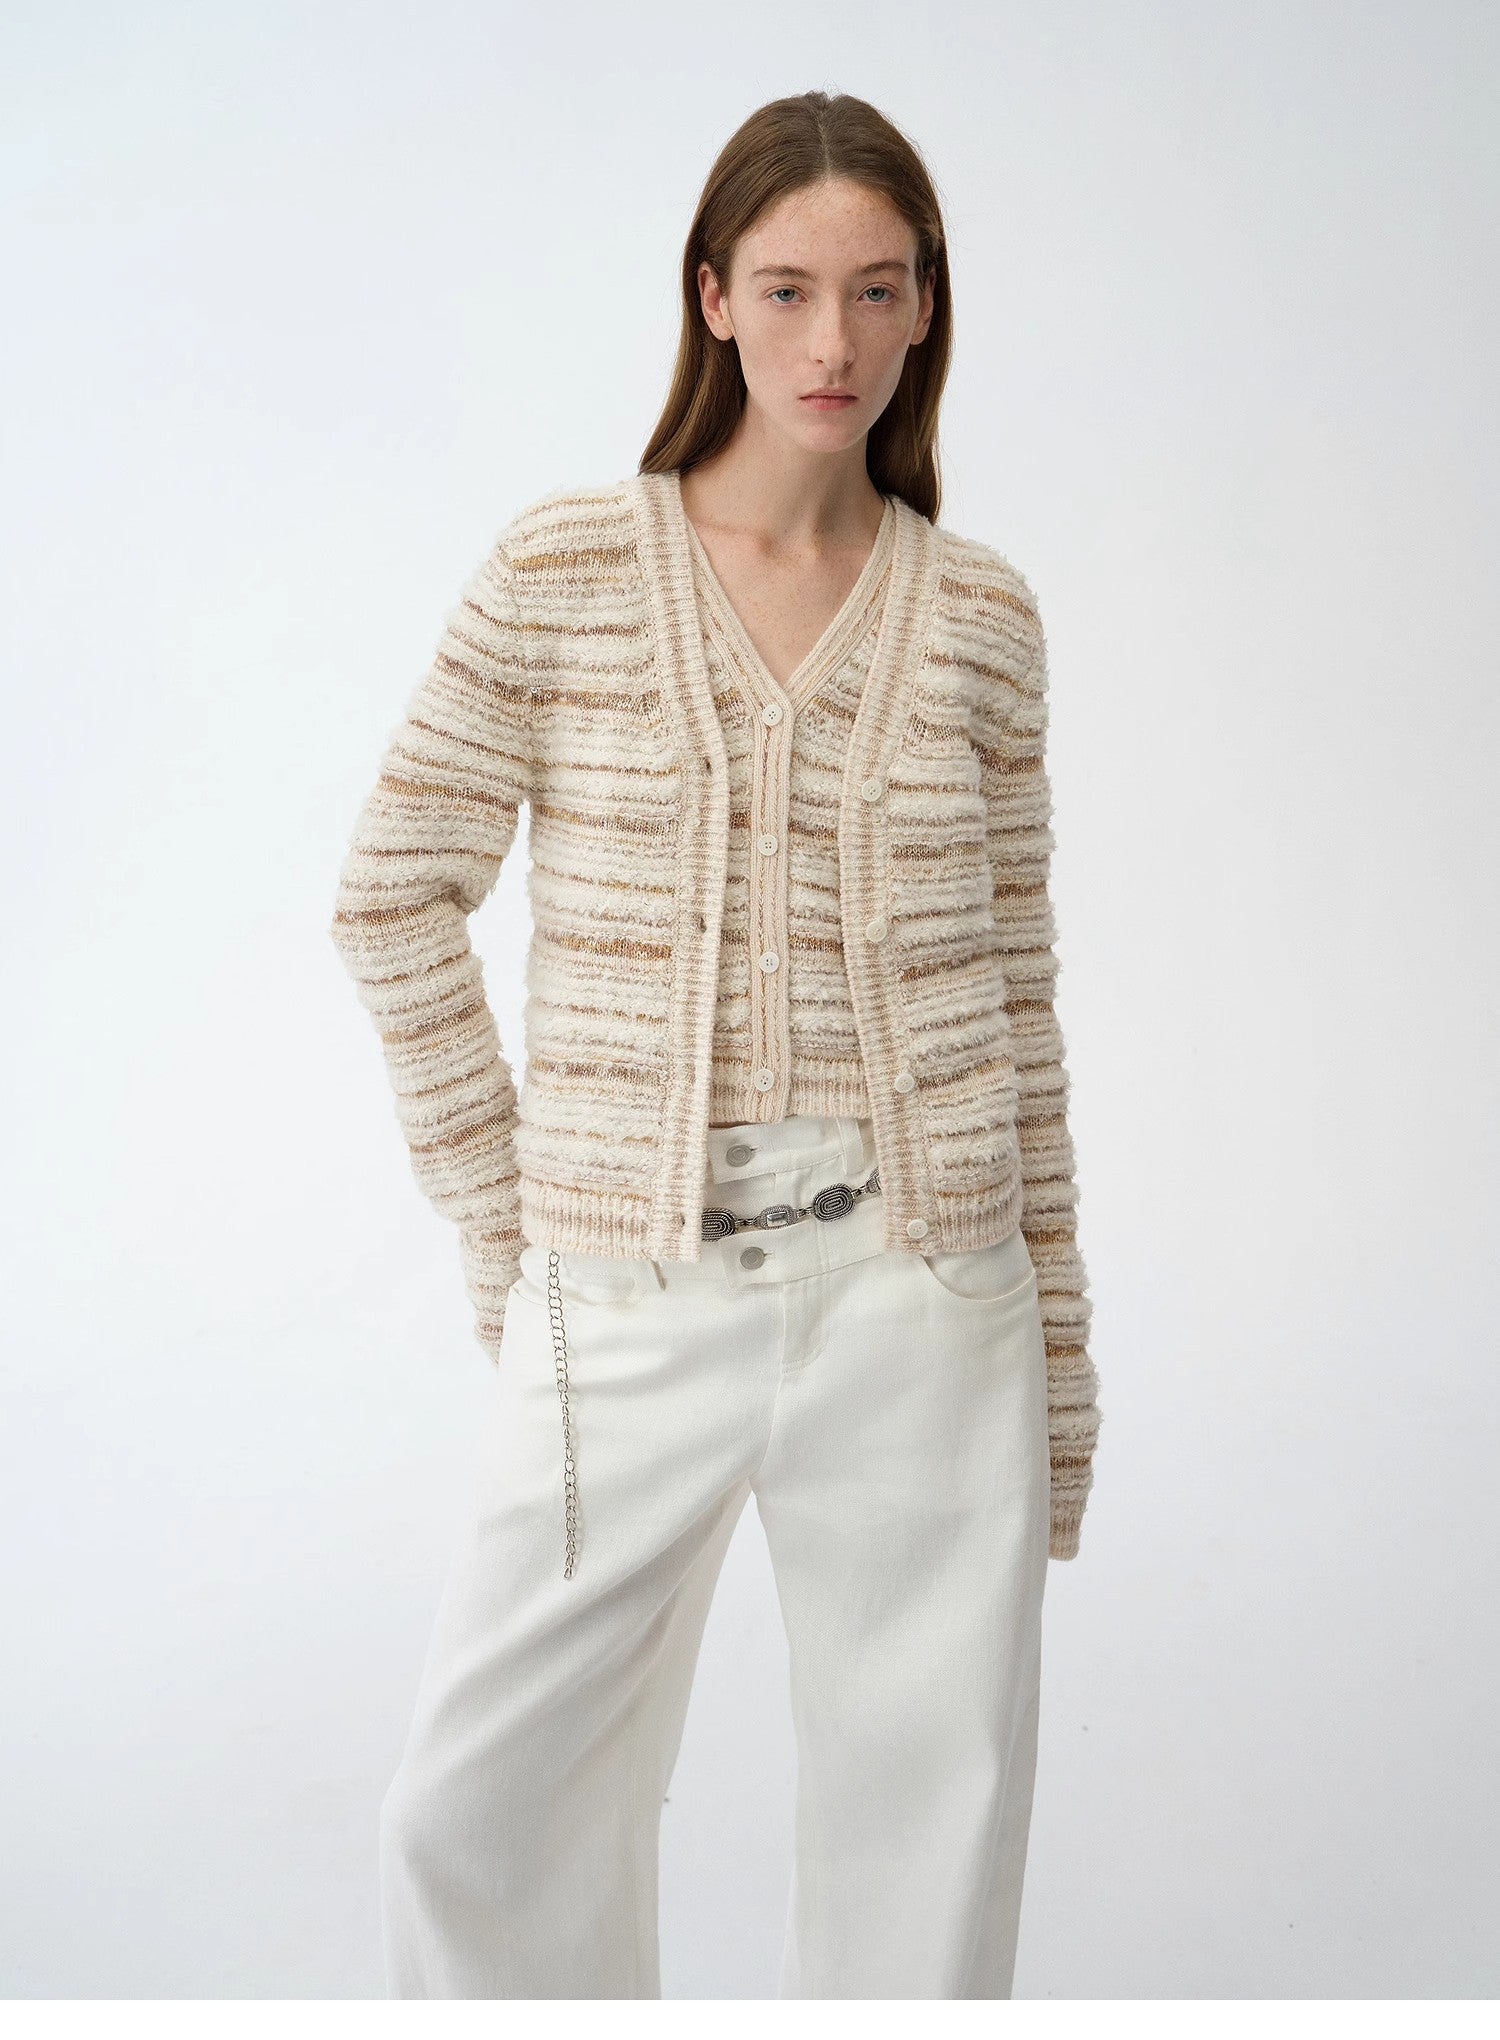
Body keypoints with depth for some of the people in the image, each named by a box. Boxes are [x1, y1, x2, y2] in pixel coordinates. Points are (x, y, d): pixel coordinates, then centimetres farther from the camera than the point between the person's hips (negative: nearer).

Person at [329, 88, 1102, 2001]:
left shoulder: (980, 614, 4)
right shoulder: (560, 570, -2)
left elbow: (1015, 985, 7)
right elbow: (395, 901, 1)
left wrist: (1058, 1345, 8)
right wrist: (501, 1222, 0)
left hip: (917, 1287, 2)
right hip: (628, 1294, -1)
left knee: (936, 1807, 12)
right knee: (488, 1799, 8)